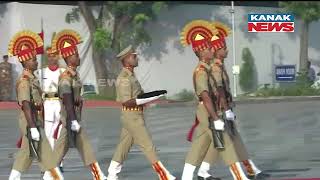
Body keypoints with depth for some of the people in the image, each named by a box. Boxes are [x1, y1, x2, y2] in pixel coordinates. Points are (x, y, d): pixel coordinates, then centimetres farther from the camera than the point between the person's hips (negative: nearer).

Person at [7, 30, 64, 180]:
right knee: (46, 154, -7)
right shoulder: (24, 80, -17)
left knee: (26, 154, 12)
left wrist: (38, 124, 23)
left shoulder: (32, 79, 14)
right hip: (30, 121, -10)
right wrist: (33, 128, -27)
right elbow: (26, 105, -23)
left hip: (35, 120, 10)